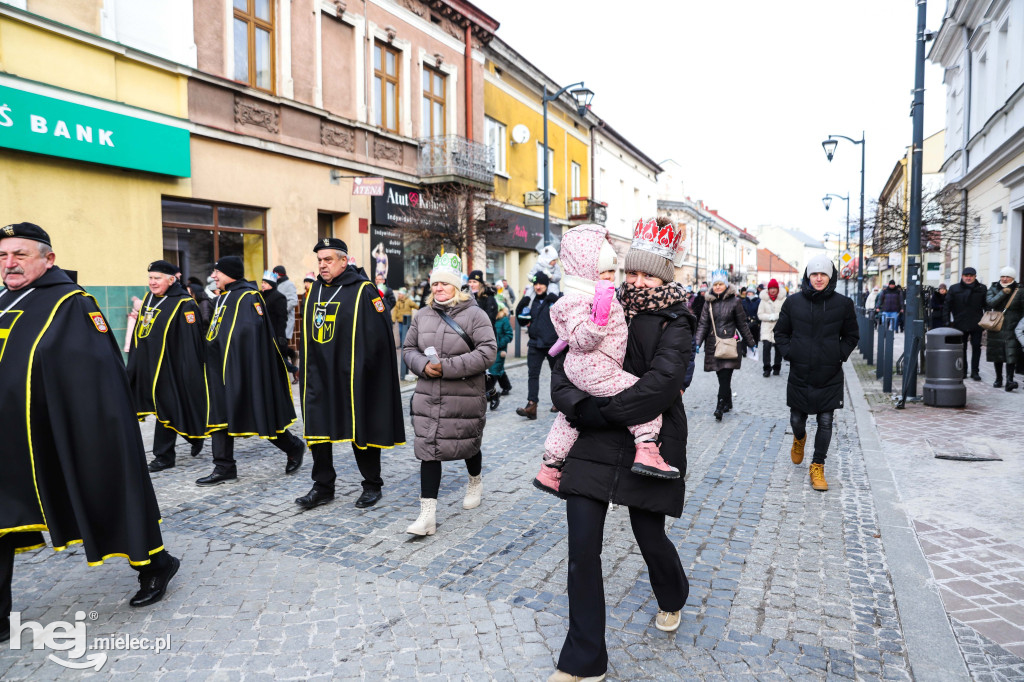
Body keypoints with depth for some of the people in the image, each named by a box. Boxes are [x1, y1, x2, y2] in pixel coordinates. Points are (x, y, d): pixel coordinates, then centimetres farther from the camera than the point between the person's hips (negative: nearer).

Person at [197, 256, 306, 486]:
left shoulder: (248, 297, -14)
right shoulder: (224, 297, 16)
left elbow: (252, 331, -24)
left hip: (243, 370, -10)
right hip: (221, 368, 10)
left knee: (259, 413, 0)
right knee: (221, 415, 8)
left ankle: (294, 447, 20)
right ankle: (224, 468, 14)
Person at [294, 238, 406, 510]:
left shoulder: (363, 291, -9)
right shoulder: (314, 291, 11)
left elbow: (378, 335, -14)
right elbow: (307, 333, 19)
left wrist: (358, 367, -15)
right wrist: (309, 369, 13)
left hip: (352, 377, -6)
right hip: (319, 376, 6)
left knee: (361, 431, 4)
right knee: (317, 429, 8)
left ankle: (372, 485, 21)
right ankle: (323, 486, 22)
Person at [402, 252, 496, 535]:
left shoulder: (474, 314, -7)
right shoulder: (422, 315, 7)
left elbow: (487, 352, -15)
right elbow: (408, 349, 13)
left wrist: (447, 367, -21)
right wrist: (424, 366, -10)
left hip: (466, 397, -3)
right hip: (428, 397, 3)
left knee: (468, 445, 15)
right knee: (428, 450, -2)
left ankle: (475, 482, 48)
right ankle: (427, 514, 1)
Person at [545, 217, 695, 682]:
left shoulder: (675, 325, -2)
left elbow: (663, 381, -20)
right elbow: (563, 369, 1)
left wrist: (607, 411, -22)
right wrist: (580, 406, -18)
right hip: (594, 445, 3)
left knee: (649, 536, 12)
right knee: (582, 548, -2)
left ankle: (673, 597, 52)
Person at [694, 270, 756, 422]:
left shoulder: (734, 301, 0)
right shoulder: (709, 302, 8)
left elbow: (742, 324, 7)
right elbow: (703, 324, 6)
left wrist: (751, 343, 13)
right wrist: (698, 342, -5)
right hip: (714, 345, 3)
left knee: (725, 376, -10)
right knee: (722, 376, 9)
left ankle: (720, 406, -11)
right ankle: (728, 403, 25)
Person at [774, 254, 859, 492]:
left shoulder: (843, 304, -1)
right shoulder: (793, 302, 0)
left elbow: (852, 336, 12)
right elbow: (781, 332, 11)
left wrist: (839, 355, 0)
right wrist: (789, 353, -1)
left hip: (830, 376, -1)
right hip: (799, 374, 1)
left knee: (826, 423, 1)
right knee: (797, 419, 11)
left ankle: (817, 467, 16)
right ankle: (799, 439, 46)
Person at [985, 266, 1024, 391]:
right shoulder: (993, 289, 7)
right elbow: (990, 302, -10)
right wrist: (1003, 293, -17)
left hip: (1012, 329, -2)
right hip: (996, 328, 3)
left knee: (1011, 355, -12)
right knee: (997, 355, 10)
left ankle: (1009, 381, -15)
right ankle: (998, 380, 23)